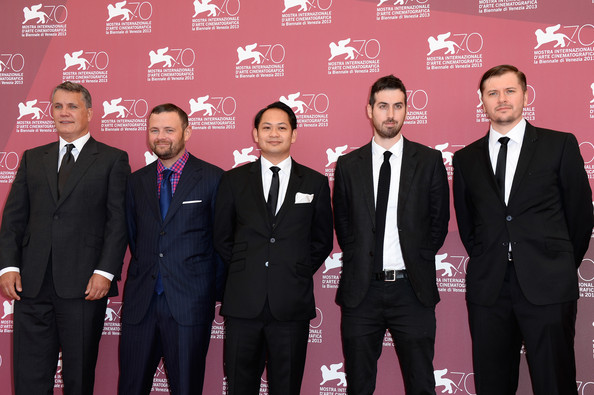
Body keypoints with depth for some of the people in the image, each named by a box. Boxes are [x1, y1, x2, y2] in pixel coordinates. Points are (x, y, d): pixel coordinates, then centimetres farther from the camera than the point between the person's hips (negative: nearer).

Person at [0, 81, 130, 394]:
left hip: (84, 284, -3)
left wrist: (105, 272, -12)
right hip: (32, 284, 3)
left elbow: (118, 221, -3)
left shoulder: (113, 159, 4)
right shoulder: (32, 158, 16)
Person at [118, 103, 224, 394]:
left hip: (189, 304, -3)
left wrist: (216, 291, 3)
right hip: (140, 303, 4)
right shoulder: (136, 181, 11)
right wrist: (147, 273, 10)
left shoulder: (212, 178, -1)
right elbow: (133, 236, 17)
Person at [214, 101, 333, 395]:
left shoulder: (316, 183, 6)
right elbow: (221, 237, 12)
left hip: (292, 304, 0)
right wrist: (242, 272, 5)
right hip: (243, 302, 1)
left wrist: (298, 272, 3)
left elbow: (322, 240, 11)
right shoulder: (233, 180, 7)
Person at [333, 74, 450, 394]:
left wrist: (417, 261, 2)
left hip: (412, 289, -1)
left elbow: (439, 220, 6)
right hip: (361, 289, 1)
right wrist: (358, 262, 3)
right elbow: (342, 223, 11)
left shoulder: (429, 161, 3)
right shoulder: (348, 165, 6)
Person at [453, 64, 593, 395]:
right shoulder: (466, 159, 10)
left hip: (547, 288, -2)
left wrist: (562, 266, 10)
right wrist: (489, 265, 12)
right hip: (488, 289, 2)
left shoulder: (561, 145, 3)